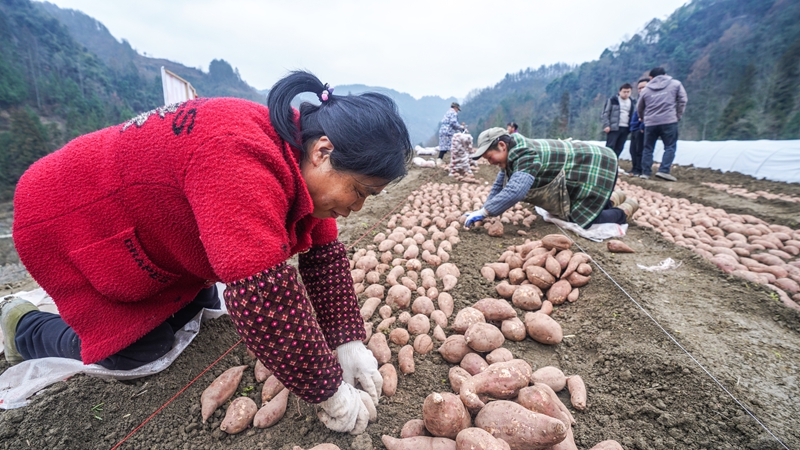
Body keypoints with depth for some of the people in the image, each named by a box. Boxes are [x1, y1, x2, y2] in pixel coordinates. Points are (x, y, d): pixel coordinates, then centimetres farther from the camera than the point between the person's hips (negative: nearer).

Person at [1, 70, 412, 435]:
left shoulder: (301, 154, -12)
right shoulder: (243, 161, -42)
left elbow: (324, 255, -10)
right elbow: (263, 297, -46)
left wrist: (349, 343, -15)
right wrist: (329, 392, -32)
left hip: (154, 231, 8)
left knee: (200, 311, 11)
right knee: (136, 351, 1)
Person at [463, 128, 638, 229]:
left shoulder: (526, 156, -34)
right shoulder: (513, 154, -5)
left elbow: (515, 191, -48)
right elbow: (499, 187, 1)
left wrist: (484, 212, -45)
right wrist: (483, 210, -8)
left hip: (596, 165, -9)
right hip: (582, 168, 9)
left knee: (584, 220, -11)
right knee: (574, 214, 16)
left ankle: (625, 209, 13)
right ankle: (612, 198, 34)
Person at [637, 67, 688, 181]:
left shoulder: (646, 89, 14)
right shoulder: (675, 84, 9)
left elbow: (639, 108, 20)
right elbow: (682, 100, 3)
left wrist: (643, 118, 35)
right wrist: (678, 116, 10)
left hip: (650, 123, 2)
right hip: (669, 121, -2)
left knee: (648, 148, 10)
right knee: (670, 147, 0)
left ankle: (645, 172, 8)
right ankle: (664, 171, -13)